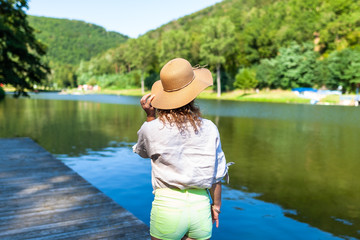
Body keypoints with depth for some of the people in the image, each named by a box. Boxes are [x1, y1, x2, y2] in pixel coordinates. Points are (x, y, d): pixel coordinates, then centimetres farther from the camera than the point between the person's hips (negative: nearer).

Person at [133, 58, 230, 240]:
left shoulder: (152, 129, -11)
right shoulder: (209, 128, -5)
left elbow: (143, 151, 13)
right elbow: (216, 174, 3)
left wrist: (149, 117, 6)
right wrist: (216, 205, 18)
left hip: (167, 206, -1)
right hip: (201, 207, 2)